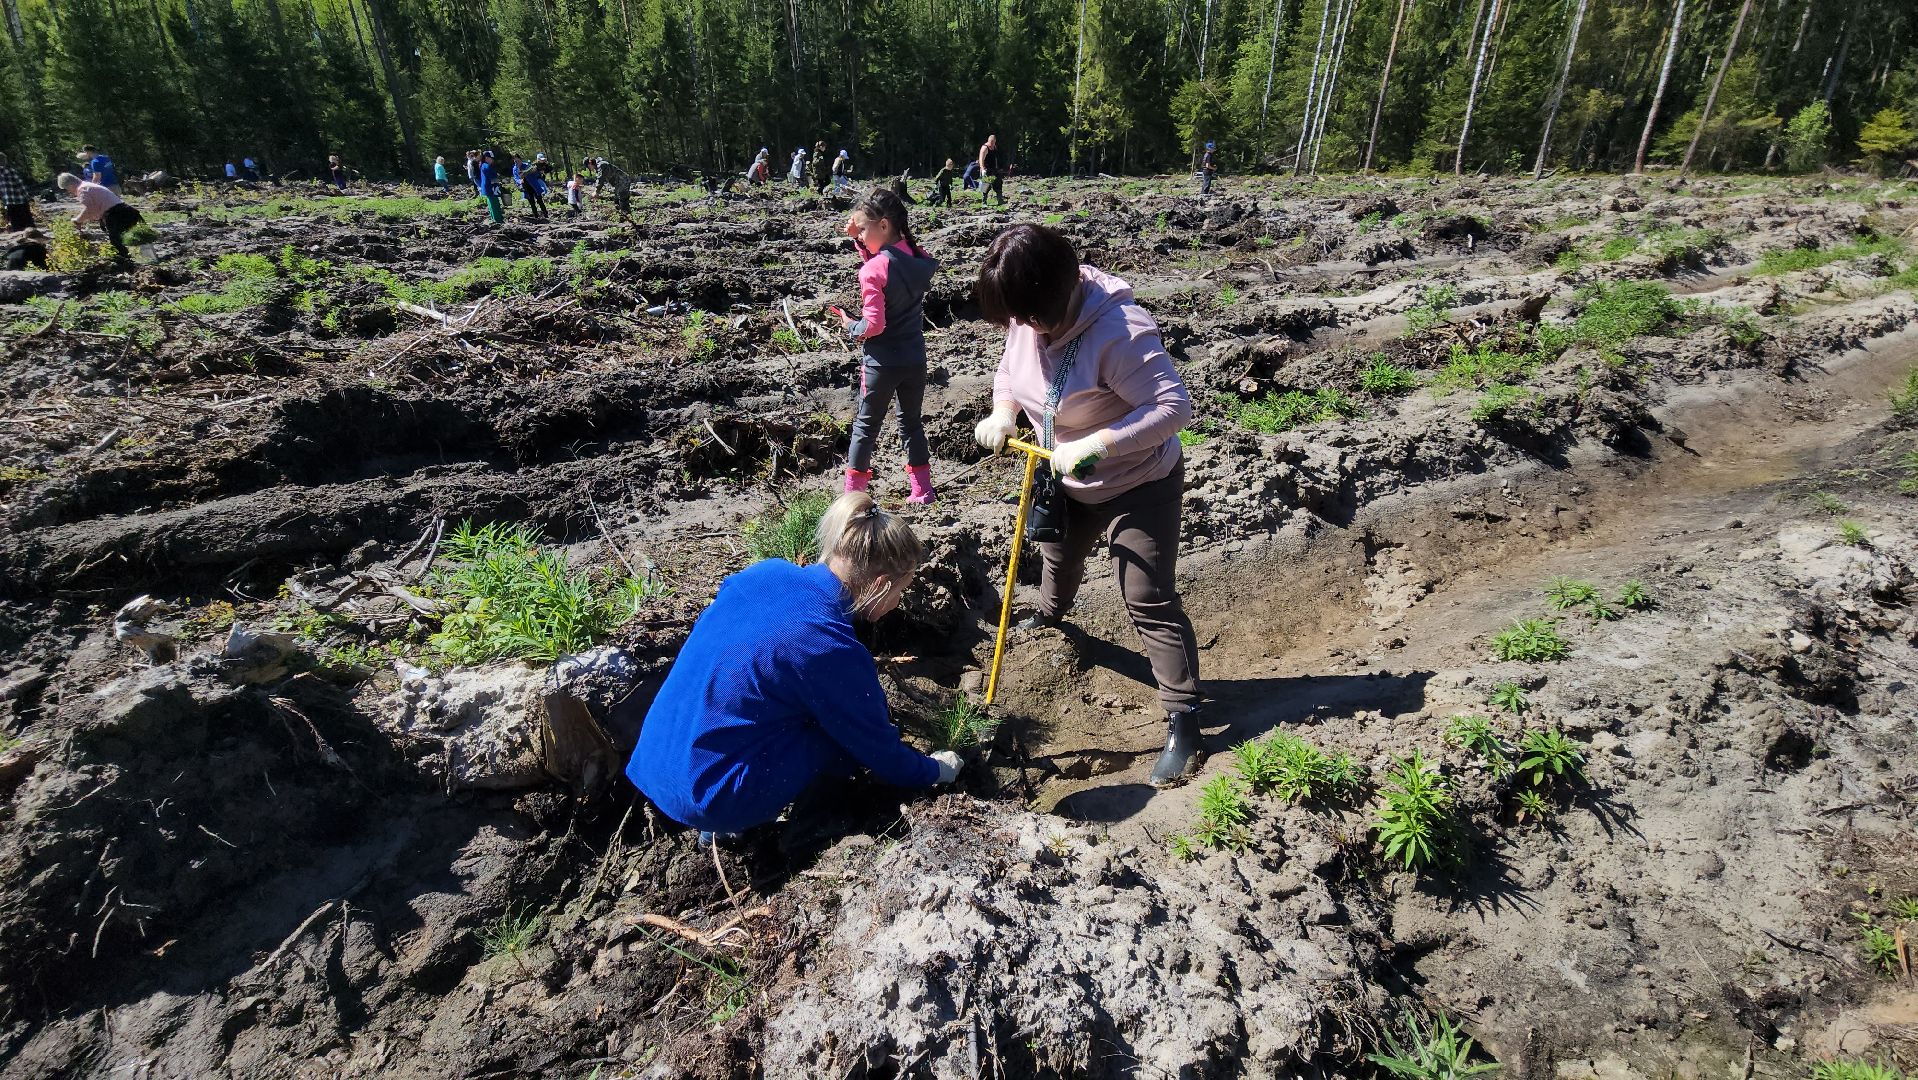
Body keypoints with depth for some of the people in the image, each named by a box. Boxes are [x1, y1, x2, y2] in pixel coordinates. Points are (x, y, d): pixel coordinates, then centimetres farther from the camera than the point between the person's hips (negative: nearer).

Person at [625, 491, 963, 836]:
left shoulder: (765, 572, -3)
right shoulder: (832, 650, -23)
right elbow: (880, 752, -8)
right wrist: (935, 770, 13)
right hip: (705, 802, -7)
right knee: (856, 721, -1)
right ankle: (731, 826, 2)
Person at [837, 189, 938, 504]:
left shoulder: (872, 270, -19)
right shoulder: (919, 259, 0)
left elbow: (874, 324, -22)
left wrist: (851, 327, -3)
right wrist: (858, 239, 3)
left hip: (882, 362, -5)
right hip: (915, 358, 6)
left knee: (865, 426, 9)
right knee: (912, 423, 18)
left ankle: (853, 494, 15)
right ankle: (922, 490, 21)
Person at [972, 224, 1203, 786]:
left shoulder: (1120, 330, -36)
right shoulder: (1030, 318, -11)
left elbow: (1174, 405, -37)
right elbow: (1009, 370, 6)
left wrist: (1097, 444, -44)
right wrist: (1002, 412, -16)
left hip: (1138, 485, -8)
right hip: (1069, 482, 8)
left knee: (1150, 602, -10)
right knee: (1058, 557, 32)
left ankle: (1183, 723, 0)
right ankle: (1050, 617, 65)